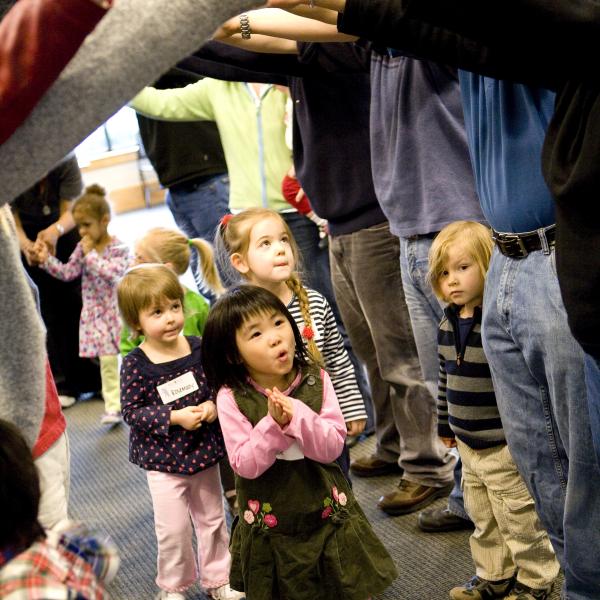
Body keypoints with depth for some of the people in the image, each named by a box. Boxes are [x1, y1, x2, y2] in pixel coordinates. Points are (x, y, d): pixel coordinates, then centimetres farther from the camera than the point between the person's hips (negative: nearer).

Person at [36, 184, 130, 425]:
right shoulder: (82, 248, 5)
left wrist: (91, 254, -22)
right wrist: (46, 260, -7)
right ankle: (113, 405, 9)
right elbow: (67, 272, 5)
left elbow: (111, 273, -25)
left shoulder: (119, 248, -11)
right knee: (107, 362, 5)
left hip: (116, 310, -4)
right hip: (94, 314, 4)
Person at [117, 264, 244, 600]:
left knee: (213, 520, 17)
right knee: (173, 529, 5)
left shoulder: (199, 348, -7)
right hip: (163, 458, -3)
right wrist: (174, 417, -24)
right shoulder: (135, 364, -16)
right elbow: (131, 411, -15)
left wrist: (213, 405, -17)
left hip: (205, 451, 3)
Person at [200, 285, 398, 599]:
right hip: (270, 524, -1)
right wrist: (273, 425, -31)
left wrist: (298, 417, -29)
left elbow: (333, 447, -12)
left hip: (326, 513, 2)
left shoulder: (315, 380, -8)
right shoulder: (231, 399, -15)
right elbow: (245, 465, -17)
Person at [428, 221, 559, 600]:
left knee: (519, 517, 6)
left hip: (505, 444, -8)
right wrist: (446, 424, 21)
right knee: (483, 518, 20)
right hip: (469, 442, 8)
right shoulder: (448, 324, 5)